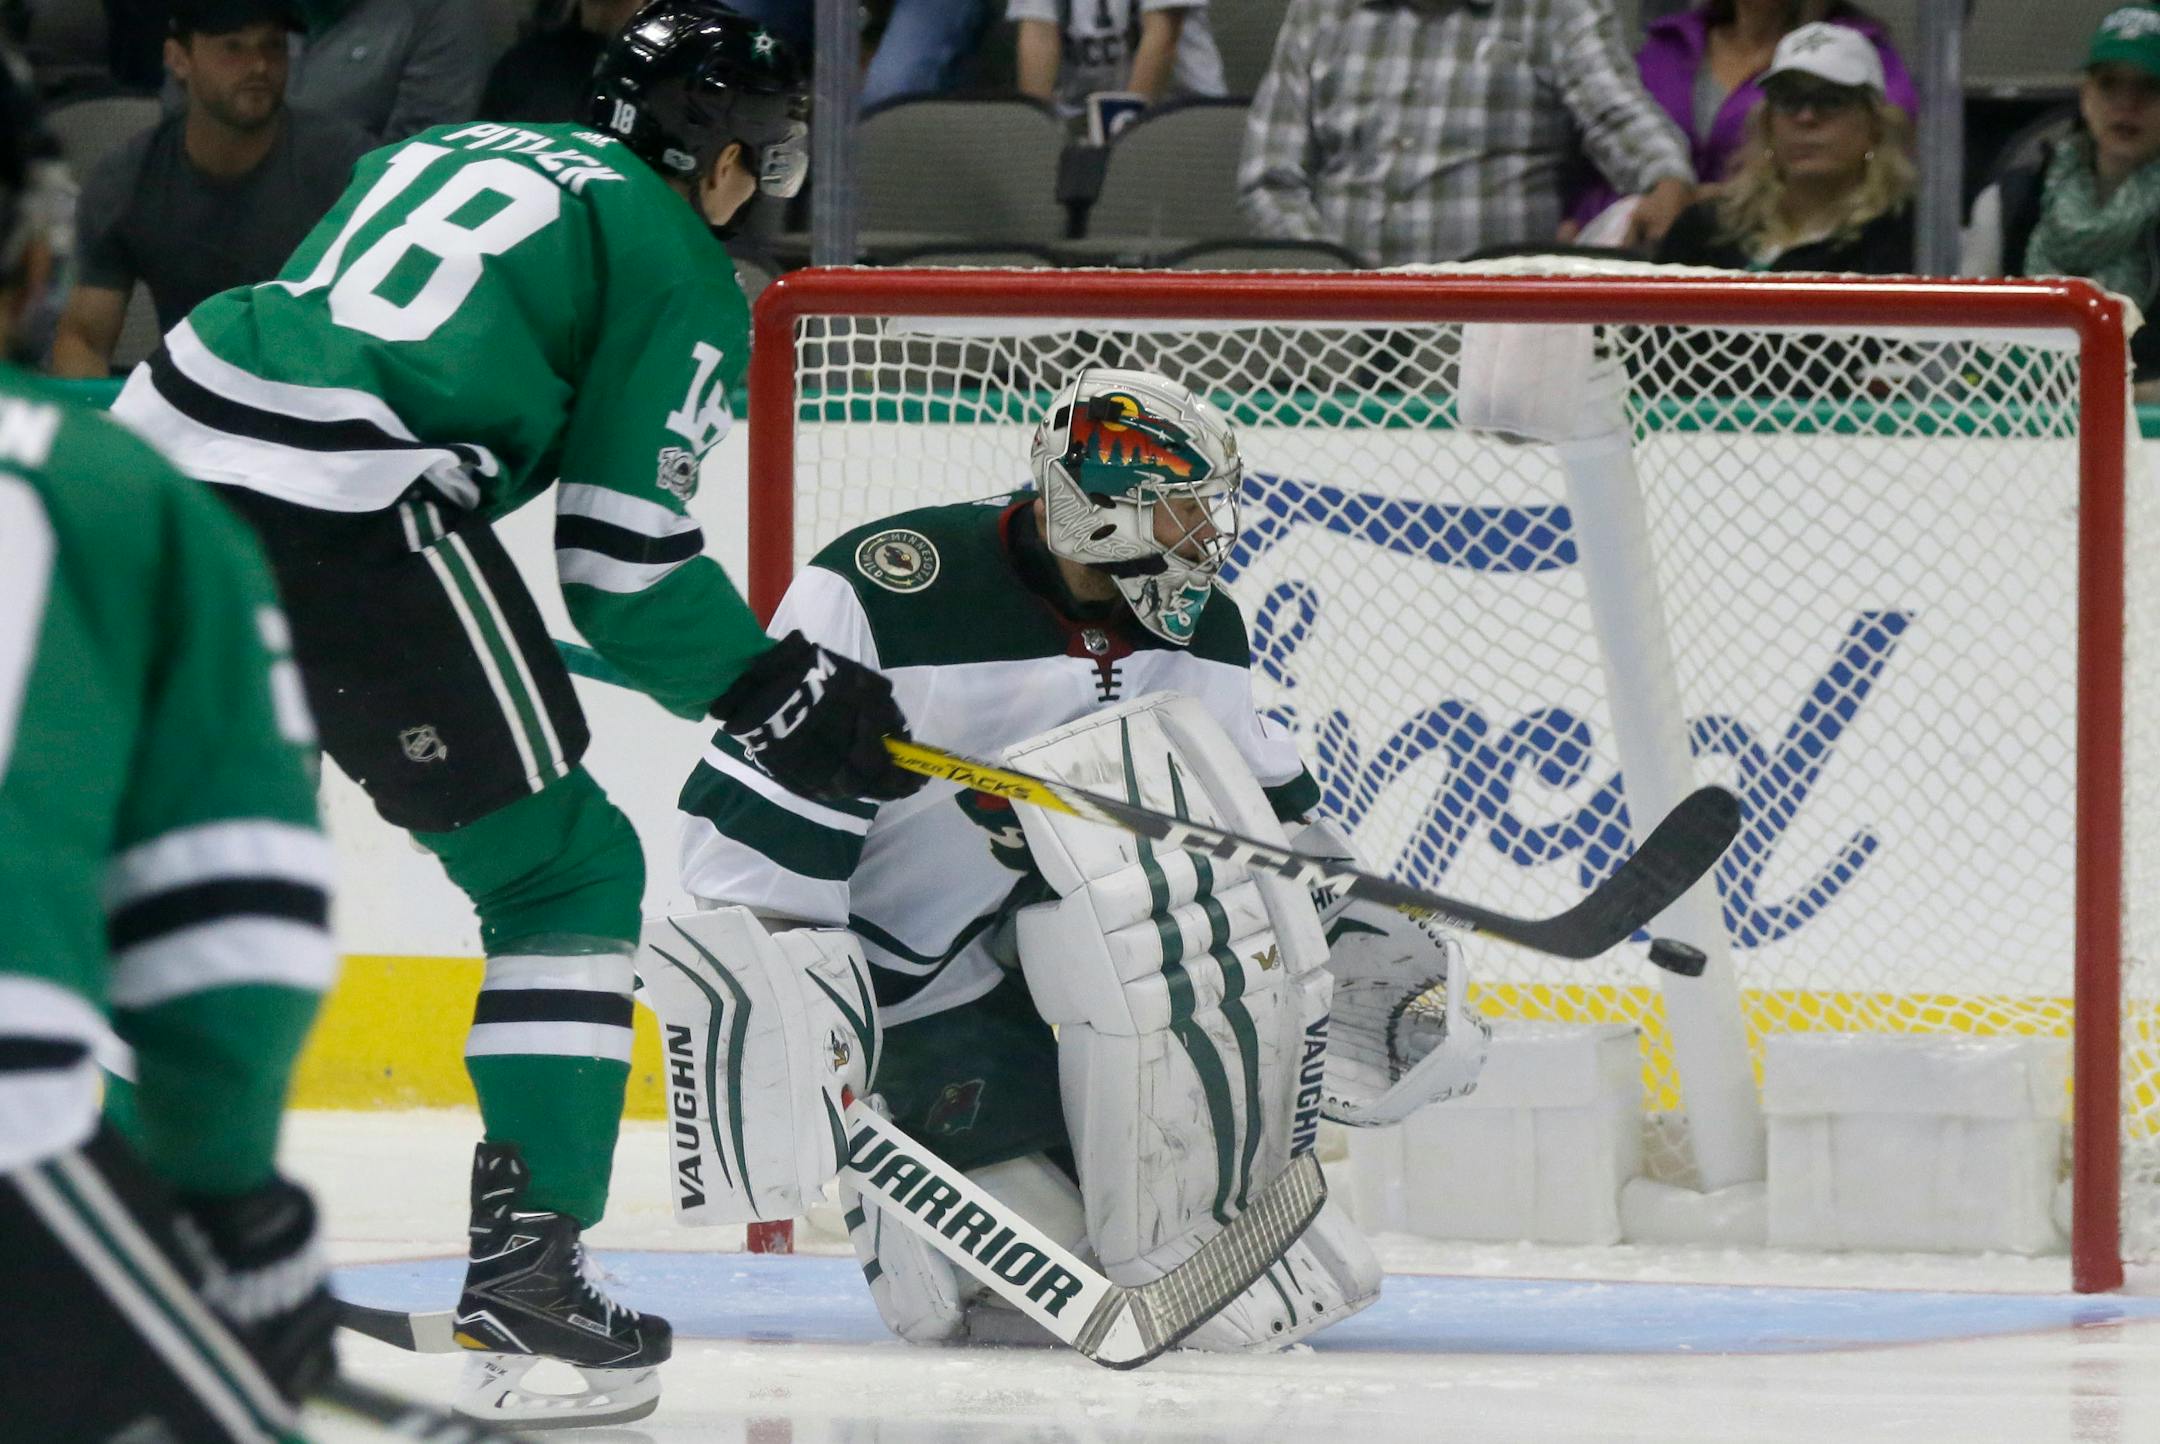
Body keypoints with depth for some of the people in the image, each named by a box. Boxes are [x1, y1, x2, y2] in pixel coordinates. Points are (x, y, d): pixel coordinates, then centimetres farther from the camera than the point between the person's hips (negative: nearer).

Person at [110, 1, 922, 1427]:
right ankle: (525, 1273, -1)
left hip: (160, 438, 7)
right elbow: (624, 566, 1)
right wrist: (782, 691, 12)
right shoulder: (681, 270, 7)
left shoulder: (444, 151, 28)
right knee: (568, 873, 6)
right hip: (347, 514, -7)